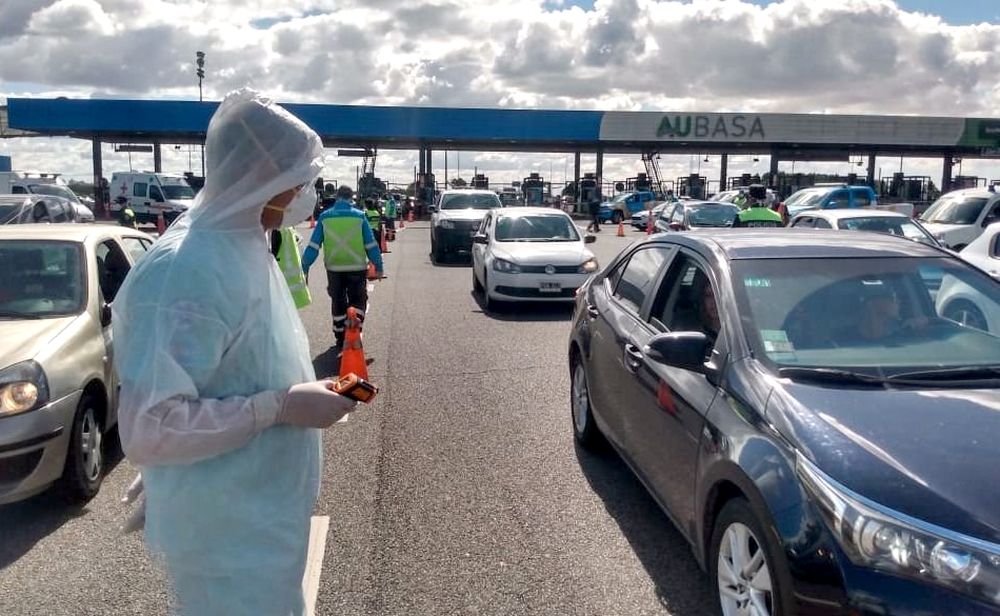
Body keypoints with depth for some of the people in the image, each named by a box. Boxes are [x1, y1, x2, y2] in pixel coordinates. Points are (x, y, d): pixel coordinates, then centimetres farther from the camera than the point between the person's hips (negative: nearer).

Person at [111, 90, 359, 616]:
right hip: (226, 532, -9)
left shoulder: (243, 247, 4)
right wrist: (278, 407, -26)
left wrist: (300, 390, 5)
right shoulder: (185, 270, -27)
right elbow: (148, 429, -30)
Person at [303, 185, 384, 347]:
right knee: (358, 301, 11)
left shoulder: (325, 217, 1)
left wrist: (304, 267, 4)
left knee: (338, 303, 16)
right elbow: (371, 244, -1)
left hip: (334, 268, 2)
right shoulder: (359, 216, -2)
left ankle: (341, 338, 21)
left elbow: (313, 246, -1)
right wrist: (378, 266, 7)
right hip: (357, 267, -1)